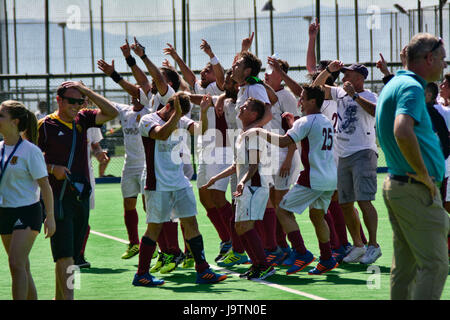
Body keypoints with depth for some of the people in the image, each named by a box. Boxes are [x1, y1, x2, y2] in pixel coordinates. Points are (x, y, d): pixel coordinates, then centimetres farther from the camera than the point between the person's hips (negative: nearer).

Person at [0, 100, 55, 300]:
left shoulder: (30, 151, -11)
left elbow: (45, 185, -10)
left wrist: (50, 216, -12)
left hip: (27, 211, -7)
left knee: (16, 264, -16)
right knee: (22, 268, 10)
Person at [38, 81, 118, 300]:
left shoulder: (82, 120, 11)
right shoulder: (45, 125, -5)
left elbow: (112, 113, 4)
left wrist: (86, 91, -2)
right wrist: (52, 168, -16)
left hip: (81, 195, 6)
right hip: (58, 197, -6)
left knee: (71, 254, 11)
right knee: (64, 254, -12)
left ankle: (59, 297, 22)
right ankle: (67, 296, -17)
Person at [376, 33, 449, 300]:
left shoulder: (394, 85, 17)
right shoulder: (412, 87, -16)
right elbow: (403, 132, -34)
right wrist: (424, 175, -22)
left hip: (395, 184, 10)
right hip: (417, 190, -10)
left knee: (405, 264, 15)